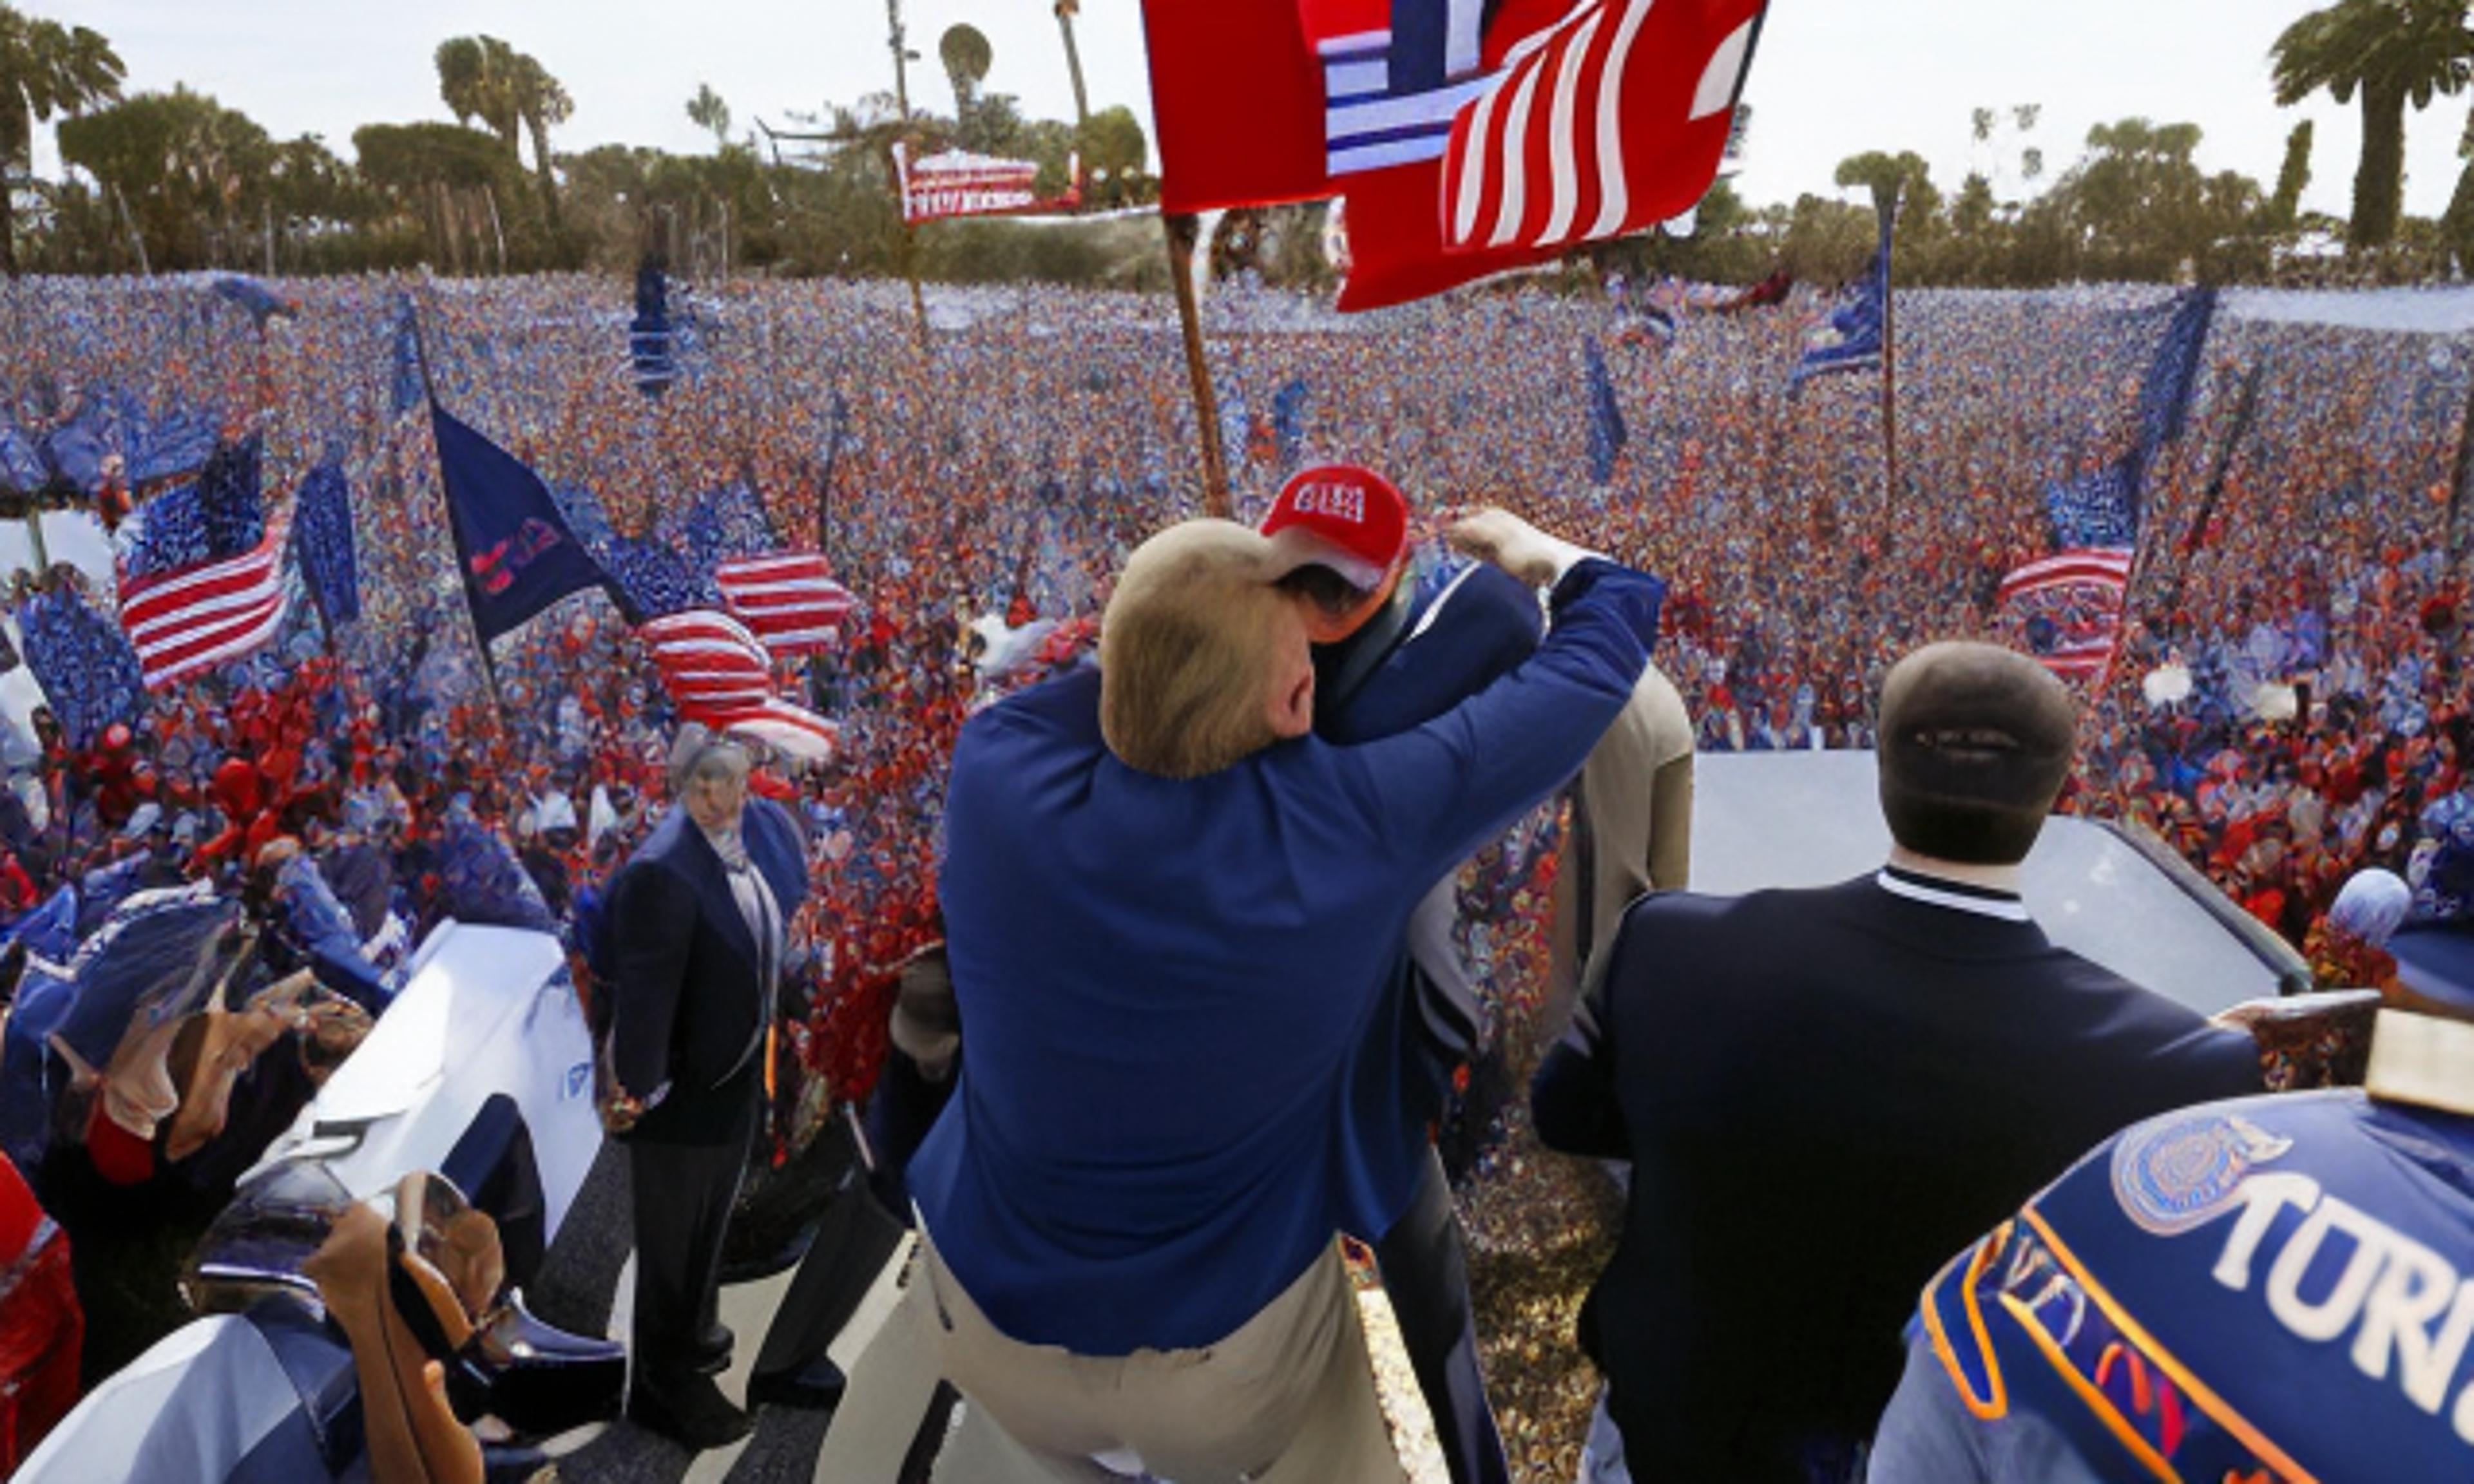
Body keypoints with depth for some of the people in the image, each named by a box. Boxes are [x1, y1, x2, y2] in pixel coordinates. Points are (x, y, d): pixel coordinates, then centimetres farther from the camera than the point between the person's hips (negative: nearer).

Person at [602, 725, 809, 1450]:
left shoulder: (769, 824, -8)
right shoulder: (661, 871, -31)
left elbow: (793, 924, 3)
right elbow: (644, 988, -29)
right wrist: (636, 1087, -26)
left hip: (740, 1073, 7)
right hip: (678, 1089, -7)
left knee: (710, 1221, 29)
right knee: (672, 1240, 15)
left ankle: (696, 1337, 55)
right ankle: (663, 1389, 38)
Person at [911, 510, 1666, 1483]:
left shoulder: (996, 770, -23)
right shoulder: (1353, 820, -26)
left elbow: (1130, 674, 2)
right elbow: (1600, 657, -10)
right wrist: (1543, 555, 8)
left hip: (991, 1318, 2)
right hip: (1231, 1343, -1)